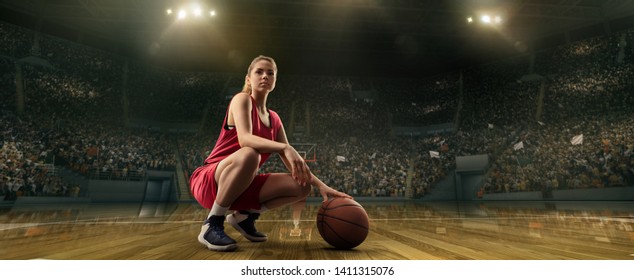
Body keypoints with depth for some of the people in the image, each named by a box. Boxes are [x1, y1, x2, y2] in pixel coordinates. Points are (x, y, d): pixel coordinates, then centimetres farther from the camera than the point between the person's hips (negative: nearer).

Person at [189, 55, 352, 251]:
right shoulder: (242, 99, -7)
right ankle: (212, 224, -17)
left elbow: (292, 163, 6)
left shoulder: (274, 119, 9)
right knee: (249, 155, -38)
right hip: (208, 180, -6)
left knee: (302, 186, -8)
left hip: (242, 185, 6)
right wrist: (286, 148, -42)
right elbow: (244, 138, -28)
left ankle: (245, 215, 8)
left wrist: (321, 185, -6)